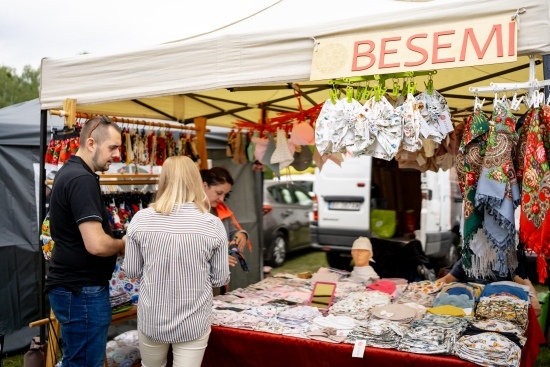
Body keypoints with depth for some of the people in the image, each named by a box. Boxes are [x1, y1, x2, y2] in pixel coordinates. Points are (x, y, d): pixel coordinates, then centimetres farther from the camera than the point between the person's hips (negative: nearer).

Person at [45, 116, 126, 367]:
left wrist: (116, 245, 9)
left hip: (71, 286, 10)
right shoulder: (82, 179, -21)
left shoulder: (69, 171, 11)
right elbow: (96, 244, -28)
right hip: (81, 291, -10)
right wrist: (123, 245, -8)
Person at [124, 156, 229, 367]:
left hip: (151, 320, 2)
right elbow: (220, 279, -4)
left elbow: (132, 272, 0)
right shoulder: (213, 225, -13)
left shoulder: (141, 220, -10)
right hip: (193, 323, -2)